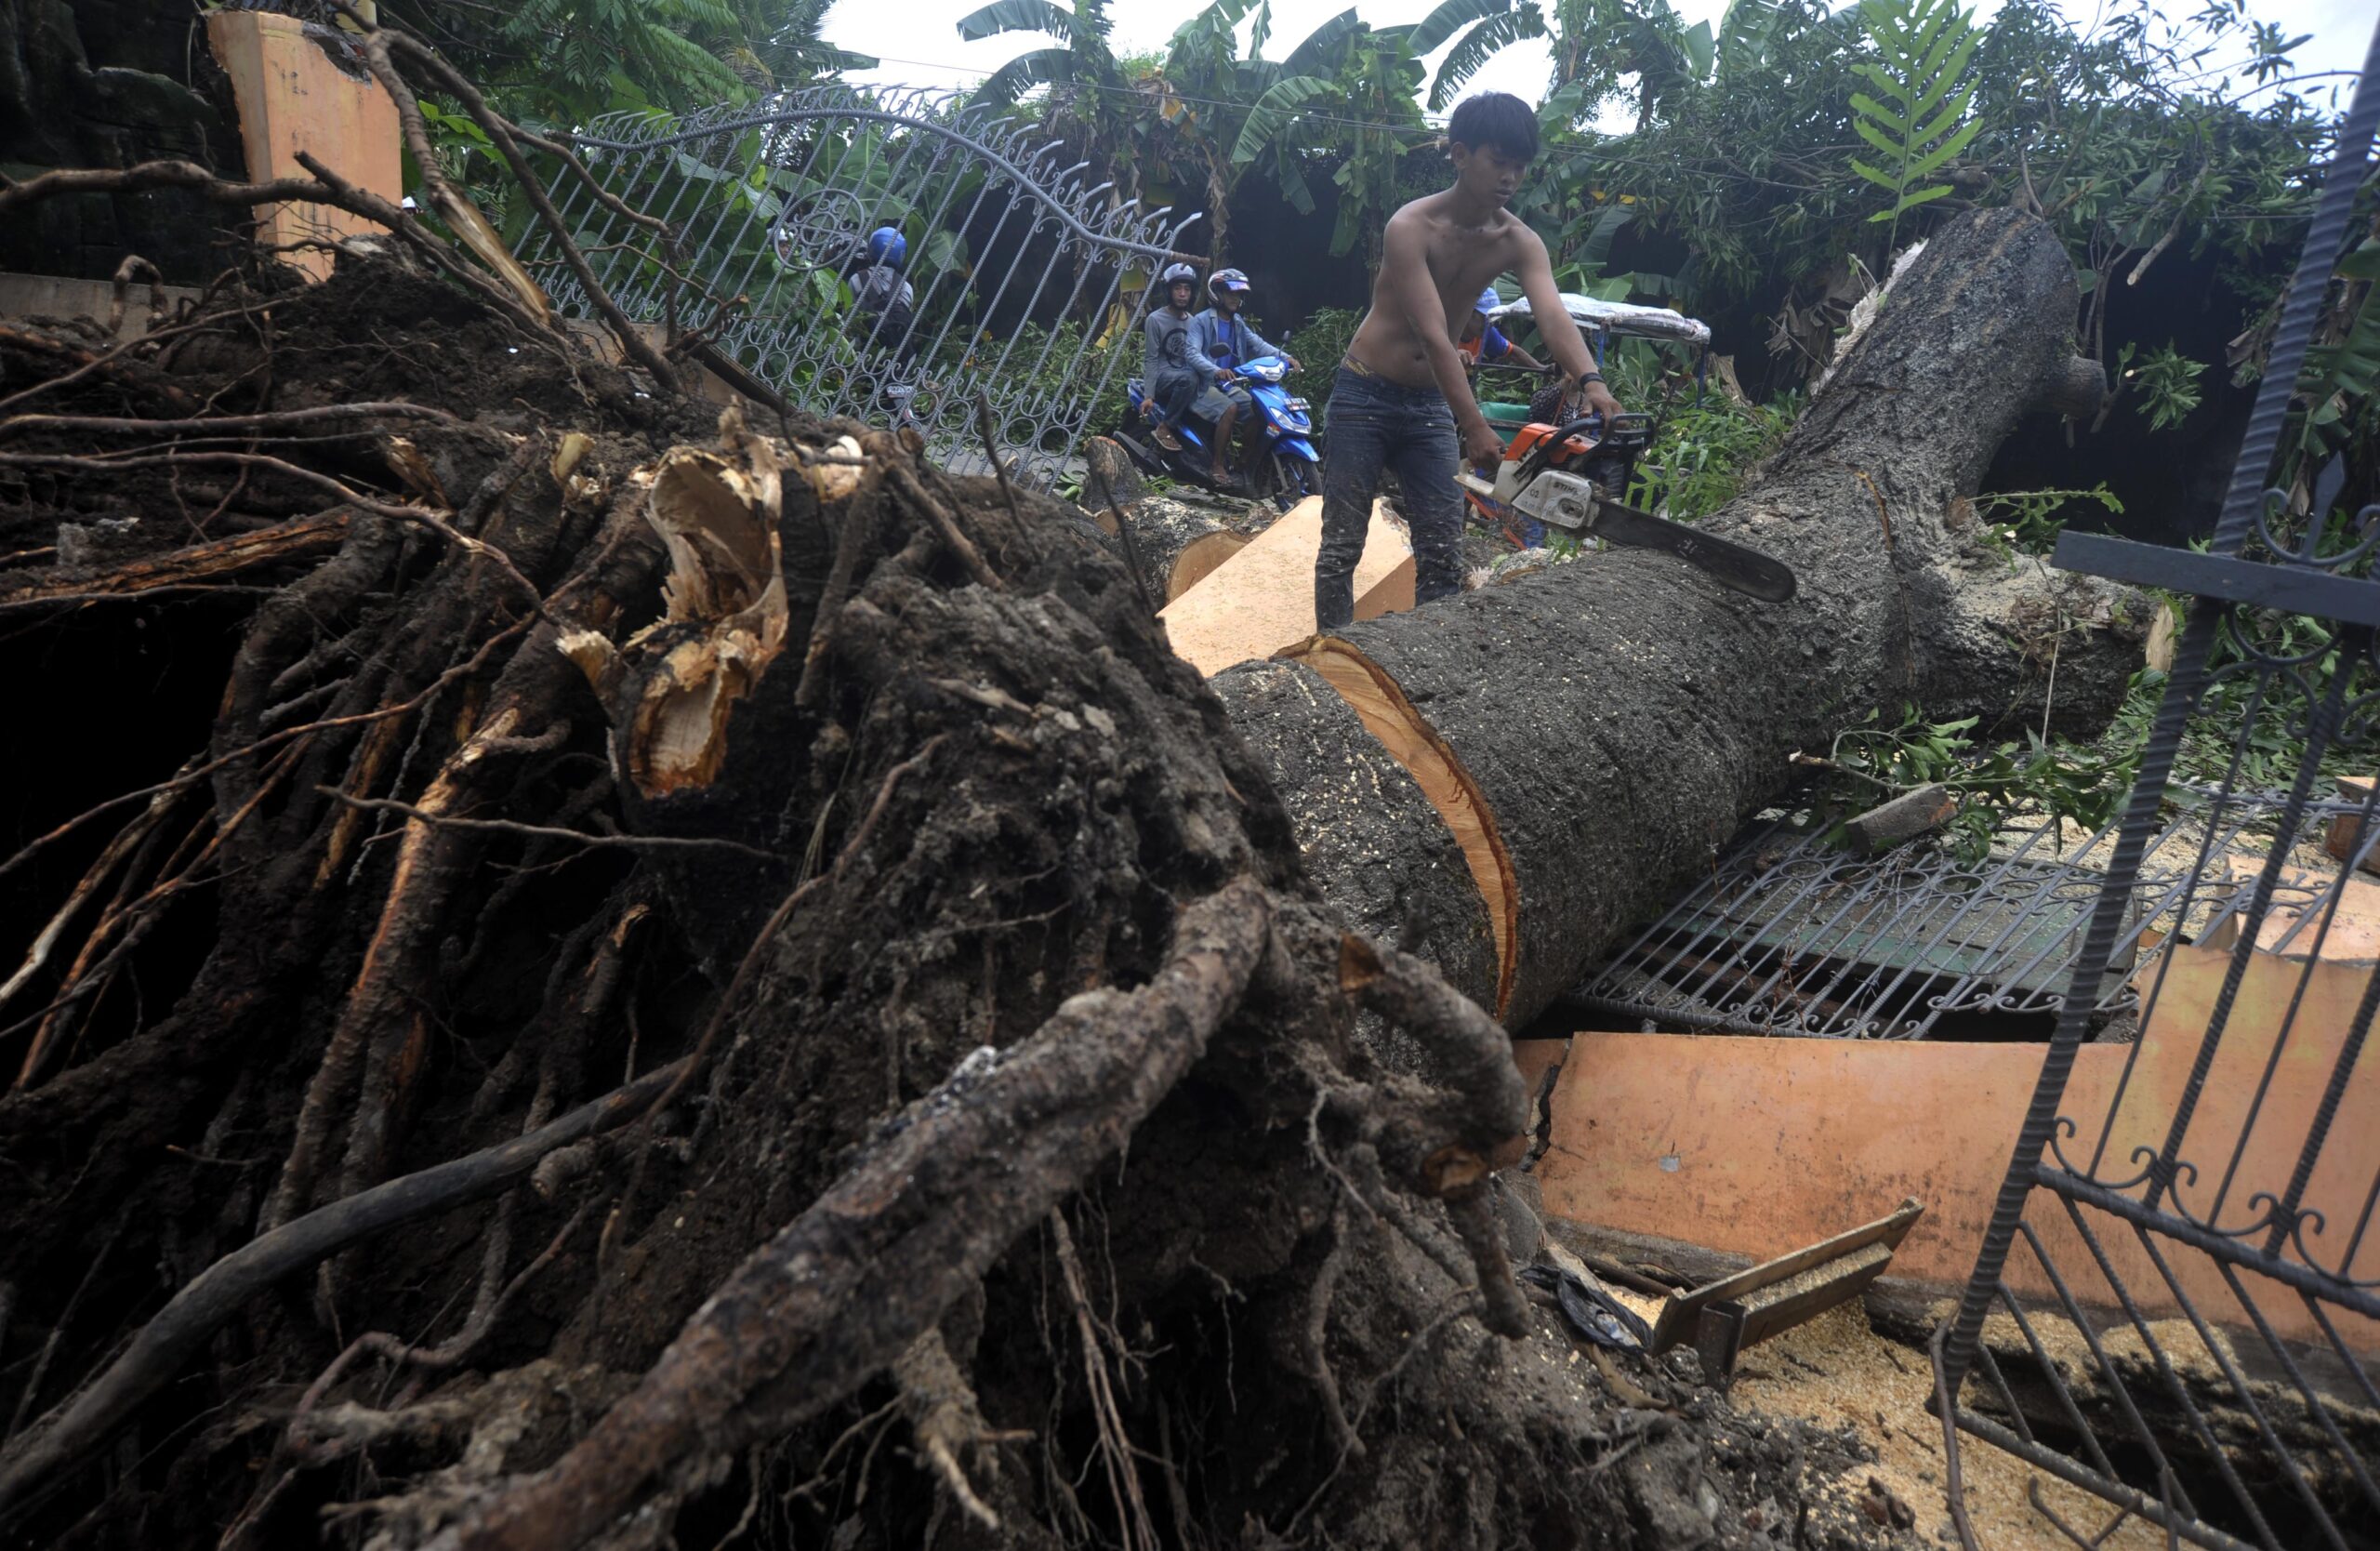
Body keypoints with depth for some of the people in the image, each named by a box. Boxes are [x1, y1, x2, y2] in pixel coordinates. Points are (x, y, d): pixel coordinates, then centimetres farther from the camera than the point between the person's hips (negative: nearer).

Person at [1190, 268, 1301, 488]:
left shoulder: (1238, 323, 15)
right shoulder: (1200, 321, -8)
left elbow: (1258, 344, 2)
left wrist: (1285, 357, -17)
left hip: (1229, 385, 7)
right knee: (1230, 409, -31)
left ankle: (1246, 461, 3)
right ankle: (1217, 466, -22)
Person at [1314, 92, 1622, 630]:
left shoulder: (1520, 242, -3)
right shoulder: (1411, 227, -19)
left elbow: (1554, 316, -20)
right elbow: (1433, 335, -28)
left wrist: (1589, 380, -41)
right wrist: (1475, 428, -36)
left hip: (1431, 405, 5)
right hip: (1365, 397, -5)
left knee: (1443, 559, 2)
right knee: (1342, 547, -2)